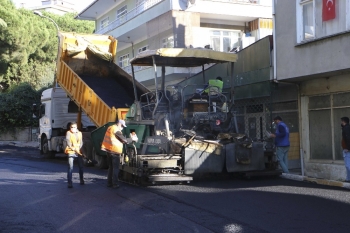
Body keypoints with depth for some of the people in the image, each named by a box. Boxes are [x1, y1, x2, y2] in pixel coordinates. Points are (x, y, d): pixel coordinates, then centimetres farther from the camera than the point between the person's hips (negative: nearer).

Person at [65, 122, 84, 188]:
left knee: (81, 166, 15)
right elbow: (68, 141, -17)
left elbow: (81, 142, 3)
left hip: (79, 152, 5)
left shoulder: (79, 133, 10)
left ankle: (81, 180, 35)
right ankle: (70, 183, -11)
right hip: (71, 152, -5)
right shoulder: (68, 133, -3)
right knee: (70, 167, -13)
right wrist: (72, 148, -31)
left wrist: (78, 149, -15)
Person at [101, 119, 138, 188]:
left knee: (110, 167, 16)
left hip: (108, 150, 9)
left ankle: (109, 183, 18)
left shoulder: (110, 128, 14)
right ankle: (115, 184, 0)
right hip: (114, 152, -9)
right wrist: (132, 139, 1)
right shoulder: (117, 130, -14)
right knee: (115, 168, -1)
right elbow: (124, 140, -14)